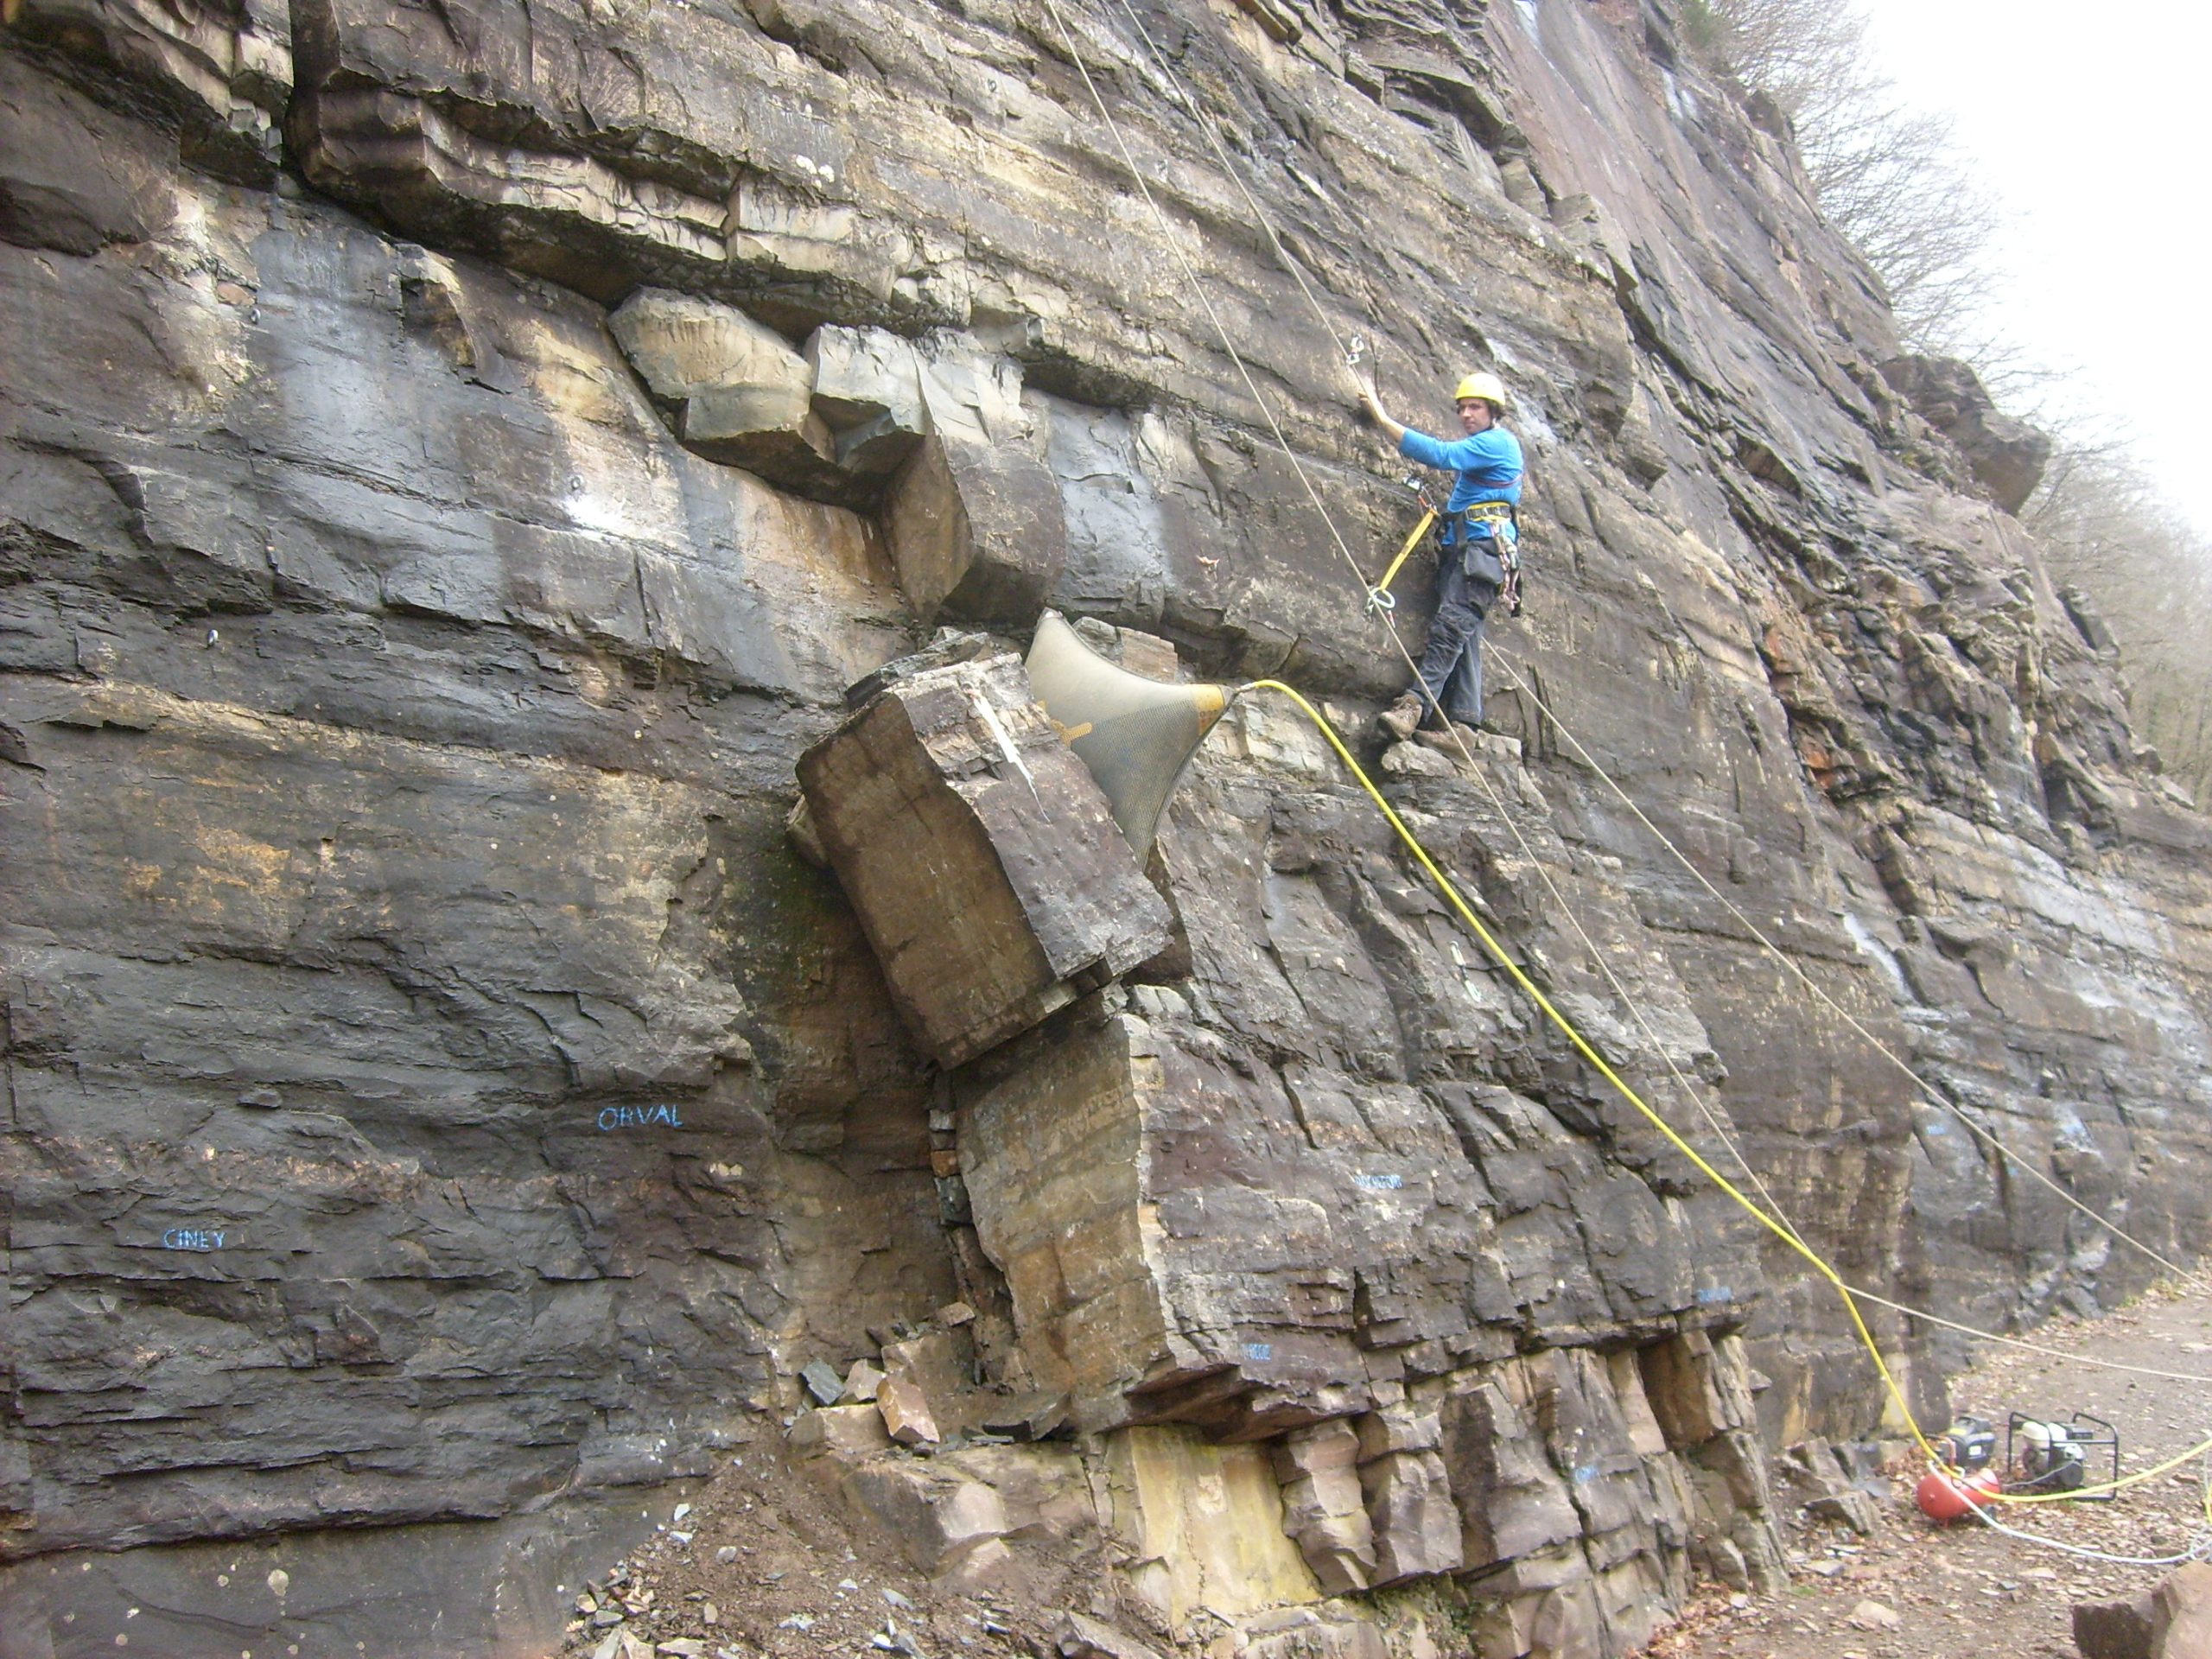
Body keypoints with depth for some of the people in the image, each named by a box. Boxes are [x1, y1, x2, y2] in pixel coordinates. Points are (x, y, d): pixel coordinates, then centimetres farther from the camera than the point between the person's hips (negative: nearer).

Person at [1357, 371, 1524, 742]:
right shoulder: (1481, 447, 30)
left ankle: (1414, 704, -36)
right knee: (1465, 635, -2)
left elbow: (1440, 454, -14)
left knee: (1451, 625, -23)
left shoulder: (1497, 441, -2)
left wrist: (1383, 419, -15)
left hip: (1482, 547, -10)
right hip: (1459, 549, 10)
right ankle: (1463, 719, -12)